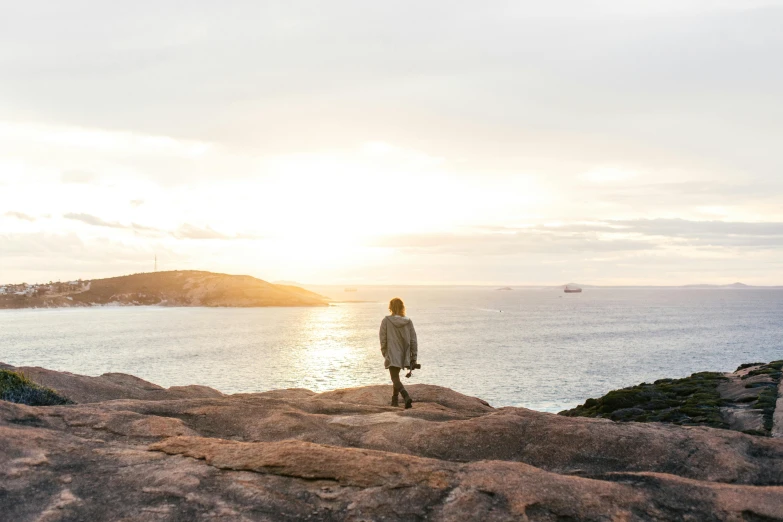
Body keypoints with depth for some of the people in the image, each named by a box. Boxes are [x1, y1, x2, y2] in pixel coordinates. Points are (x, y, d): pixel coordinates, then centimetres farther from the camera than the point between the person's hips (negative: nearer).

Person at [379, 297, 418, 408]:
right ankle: (395, 399, 29)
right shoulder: (408, 322, -2)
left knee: (395, 378, -2)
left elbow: (383, 340, -5)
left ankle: (407, 397, -24)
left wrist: (385, 353, 9)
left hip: (391, 354, -4)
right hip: (404, 354, 4)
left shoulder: (386, 321, -9)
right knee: (396, 376, 23)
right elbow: (413, 341, -1)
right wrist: (414, 358, 5)